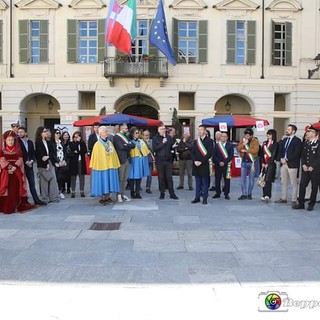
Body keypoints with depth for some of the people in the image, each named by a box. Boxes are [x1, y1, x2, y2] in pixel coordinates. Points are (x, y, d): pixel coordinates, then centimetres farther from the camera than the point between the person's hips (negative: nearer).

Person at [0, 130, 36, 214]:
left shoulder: (18, 150, 10)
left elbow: (20, 160, 1)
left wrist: (14, 167, -16)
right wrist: (9, 168, -16)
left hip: (16, 173, 1)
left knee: (16, 190, 0)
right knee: (7, 190, -4)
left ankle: (17, 206, 4)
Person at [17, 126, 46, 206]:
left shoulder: (30, 142, 11)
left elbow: (33, 153, 12)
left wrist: (31, 161, -6)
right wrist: (26, 162, -11)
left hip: (30, 165, 4)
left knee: (32, 184, 6)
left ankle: (36, 200, 8)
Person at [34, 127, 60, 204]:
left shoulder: (48, 142, 14)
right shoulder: (37, 143, -3)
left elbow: (52, 153, 13)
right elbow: (40, 154, -9)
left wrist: (56, 161, 2)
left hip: (50, 163, 5)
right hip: (43, 165, -5)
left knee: (53, 180, 2)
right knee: (44, 181, -1)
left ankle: (54, 197, 8)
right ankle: (45, 199, 7)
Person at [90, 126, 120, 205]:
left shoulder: (110, 143, 9)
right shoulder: (97, 144, -5)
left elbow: (114, 154, 12)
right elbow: (94, 156, -3)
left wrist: (116, 164, 9)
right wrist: (93, 166, -6)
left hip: (110, 166, 5)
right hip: (101, 166, -4)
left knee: (109, 182, 7)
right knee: (102, 182, 1)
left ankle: (107, 197, 17)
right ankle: (102, 198, 9)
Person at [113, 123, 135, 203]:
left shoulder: (126, 136, 19)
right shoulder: (116, 137, -6)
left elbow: (133, 145, 9)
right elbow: (121, 146, -19)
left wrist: (126, 145, -6)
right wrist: (129, 146, -6)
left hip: (127, 159, 8)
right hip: (121, 160, -7)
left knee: (125, 178, 9)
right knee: (120, 178, -3)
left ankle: (123, 194, 16)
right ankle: (119, 195, 2)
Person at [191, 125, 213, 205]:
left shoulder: (209, 141, -2)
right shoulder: (196, 141, 15)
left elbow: (209, 153, -10)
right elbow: (192, 152, 11)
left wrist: (201, 161, -14)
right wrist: (195, 161, -6)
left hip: (204, 165, -5)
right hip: (196, 165, 5)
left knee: (205, 183, 2)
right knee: (198, 182, 10)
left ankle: (205, 198, 8)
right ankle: (197, 197, 15)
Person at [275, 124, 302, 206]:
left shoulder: (297, 141, -6)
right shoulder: (285, 140, 16)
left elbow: (296, 153, -15)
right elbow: (280, 150, 15)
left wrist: (286, 159, -16)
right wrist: (281, 159, -3)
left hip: (292, 164, -7)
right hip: (284, 164, 7)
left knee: (293, 184, -1)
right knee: (283, 182, 12)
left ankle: (293, 200, 4)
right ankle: (283, 198, 21)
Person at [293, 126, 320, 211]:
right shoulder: (305, 143, 13)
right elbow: (302, 155, 12)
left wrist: (312, 167, -15)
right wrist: (303, 165, -2)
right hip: (305, 169, 5)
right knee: (302, 185, 0)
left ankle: (311, 204, 13)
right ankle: (301, 203, 7)